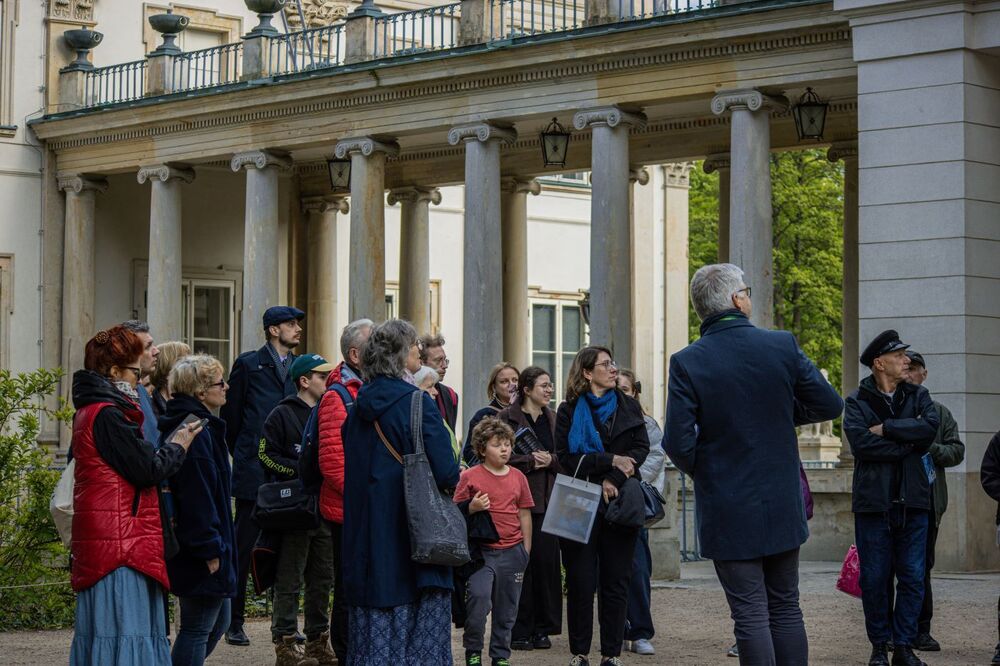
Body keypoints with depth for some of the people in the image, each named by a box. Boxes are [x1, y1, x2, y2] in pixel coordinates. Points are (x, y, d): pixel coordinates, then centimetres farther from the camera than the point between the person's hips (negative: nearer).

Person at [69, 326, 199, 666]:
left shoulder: (88, 412, 17)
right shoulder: (109, 415, -15)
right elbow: (149, 470, -15)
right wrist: (177, 447, 2)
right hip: (120, 542, -10)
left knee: (102, 629, 10)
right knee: (124, 627, -10)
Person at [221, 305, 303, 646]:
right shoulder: (248, 364, 1)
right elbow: (230, 414, 4)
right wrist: (242, 455, 6)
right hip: (254, 471, -4)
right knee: (244, 546, 0)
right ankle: (234, 622, 7)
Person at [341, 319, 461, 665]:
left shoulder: (358, 407, 6)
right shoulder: (418, 404, -13)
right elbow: (446, 472, -17)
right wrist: (452, 476, 4)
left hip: (365, 534, 6)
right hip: (413, 530, -6)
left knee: (373, 631, 10)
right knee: (421, 629, 1)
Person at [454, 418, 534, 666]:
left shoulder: (518, 477, 9)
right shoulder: (470, 476, -2)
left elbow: (525, 515, 14)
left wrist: (526, 551, 11)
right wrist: (473, 508, -19)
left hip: (513, 552, 4)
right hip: (481, 550, -4)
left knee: (507, 608, 9)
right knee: (479, 596, -19)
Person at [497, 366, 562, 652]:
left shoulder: (553, 419, 15)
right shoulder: (507, 418, -2)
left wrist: (550, 460, -6)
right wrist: (530, 461, -14)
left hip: (547, 500, 5)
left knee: (546, 560, 0)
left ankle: (542, 628, 9)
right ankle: (519, 630, 3)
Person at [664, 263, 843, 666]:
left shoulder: (687, 363, -12)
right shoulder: (783, 346, -6)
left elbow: (677, 443, -14)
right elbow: (830, 404, 2)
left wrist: (698, 471, 7)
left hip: (728, 510, -2)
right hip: (783, 505, 3)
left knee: (750, 616, 1)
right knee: (786, 609, 15)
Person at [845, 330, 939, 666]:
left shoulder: (918, 396, 11)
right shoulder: (857, 401, 1)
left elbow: (931, 425, -10)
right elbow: (860, 442, -16)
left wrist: (886, 429, -12)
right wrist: (909, 445, -11)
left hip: (913, 501, 3)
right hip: (873, 501, -3)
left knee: (913, 578, 3)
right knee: (874, 579, 3)